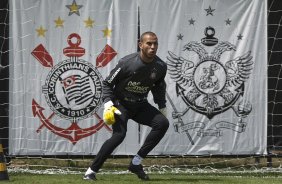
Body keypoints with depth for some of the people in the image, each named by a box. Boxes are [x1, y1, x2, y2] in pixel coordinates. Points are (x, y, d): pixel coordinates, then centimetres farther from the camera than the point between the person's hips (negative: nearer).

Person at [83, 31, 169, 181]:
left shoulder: (160, 67, -6)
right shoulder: (127, 62, -20)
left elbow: (159, 88, 15)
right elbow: (108, 83, -9)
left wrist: (162, 108, 14)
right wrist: (108, 104, -20)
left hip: (140, 105, 5)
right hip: (120, 103, -5)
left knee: (163, 123, -16)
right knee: (119, 134, -27)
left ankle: (136, 163, -11)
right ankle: (91, 171, -16)